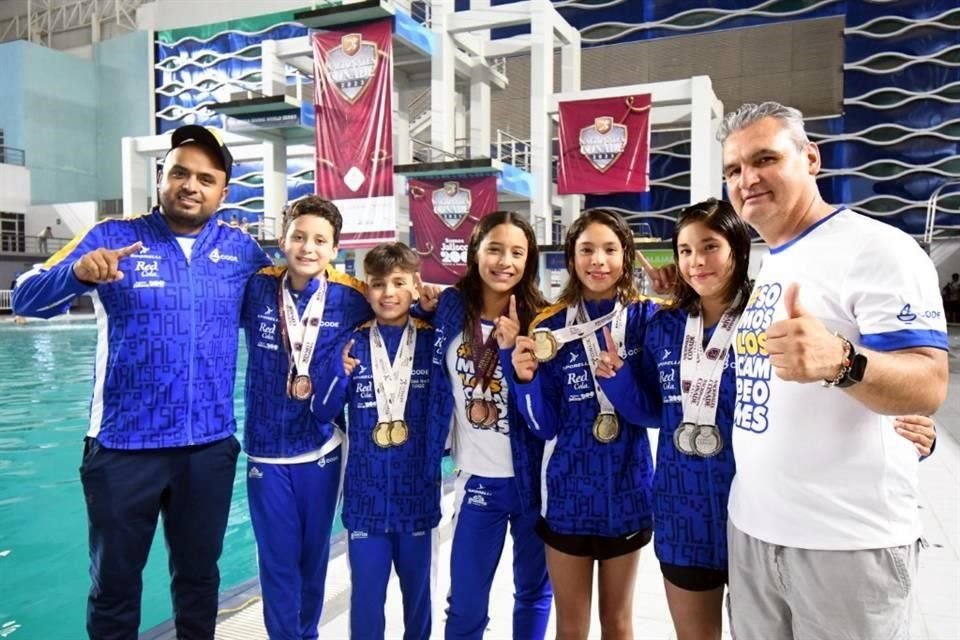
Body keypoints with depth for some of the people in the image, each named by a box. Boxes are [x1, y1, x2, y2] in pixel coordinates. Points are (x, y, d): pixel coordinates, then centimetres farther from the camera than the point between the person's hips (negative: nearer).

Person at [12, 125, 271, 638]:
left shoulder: (241, 250, 4)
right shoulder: (112, 238, -3)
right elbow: (27, 299, -9)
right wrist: (78, 272, -29)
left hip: (210, 446, 2)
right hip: (124, 446, -2)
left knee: (198, 577, 19)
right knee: (114, 584, 14)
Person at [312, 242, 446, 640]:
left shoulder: (432, 342, -3)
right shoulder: (353, 344, -2)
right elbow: (324, 412, -4)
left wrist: (434, 461, -9)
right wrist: (340, 372, -18)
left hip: (417, 491, 0)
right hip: (365, 492, 0)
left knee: (418, 589, 17)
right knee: (365, 593, 10)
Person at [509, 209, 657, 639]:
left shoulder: (646, 317, -5)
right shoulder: (551, 326, -4)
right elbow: (544, 426, -4)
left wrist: (619, 377, -24)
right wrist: (526, 379, -22)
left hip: (627, 488, 0)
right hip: (567, 492, 0)